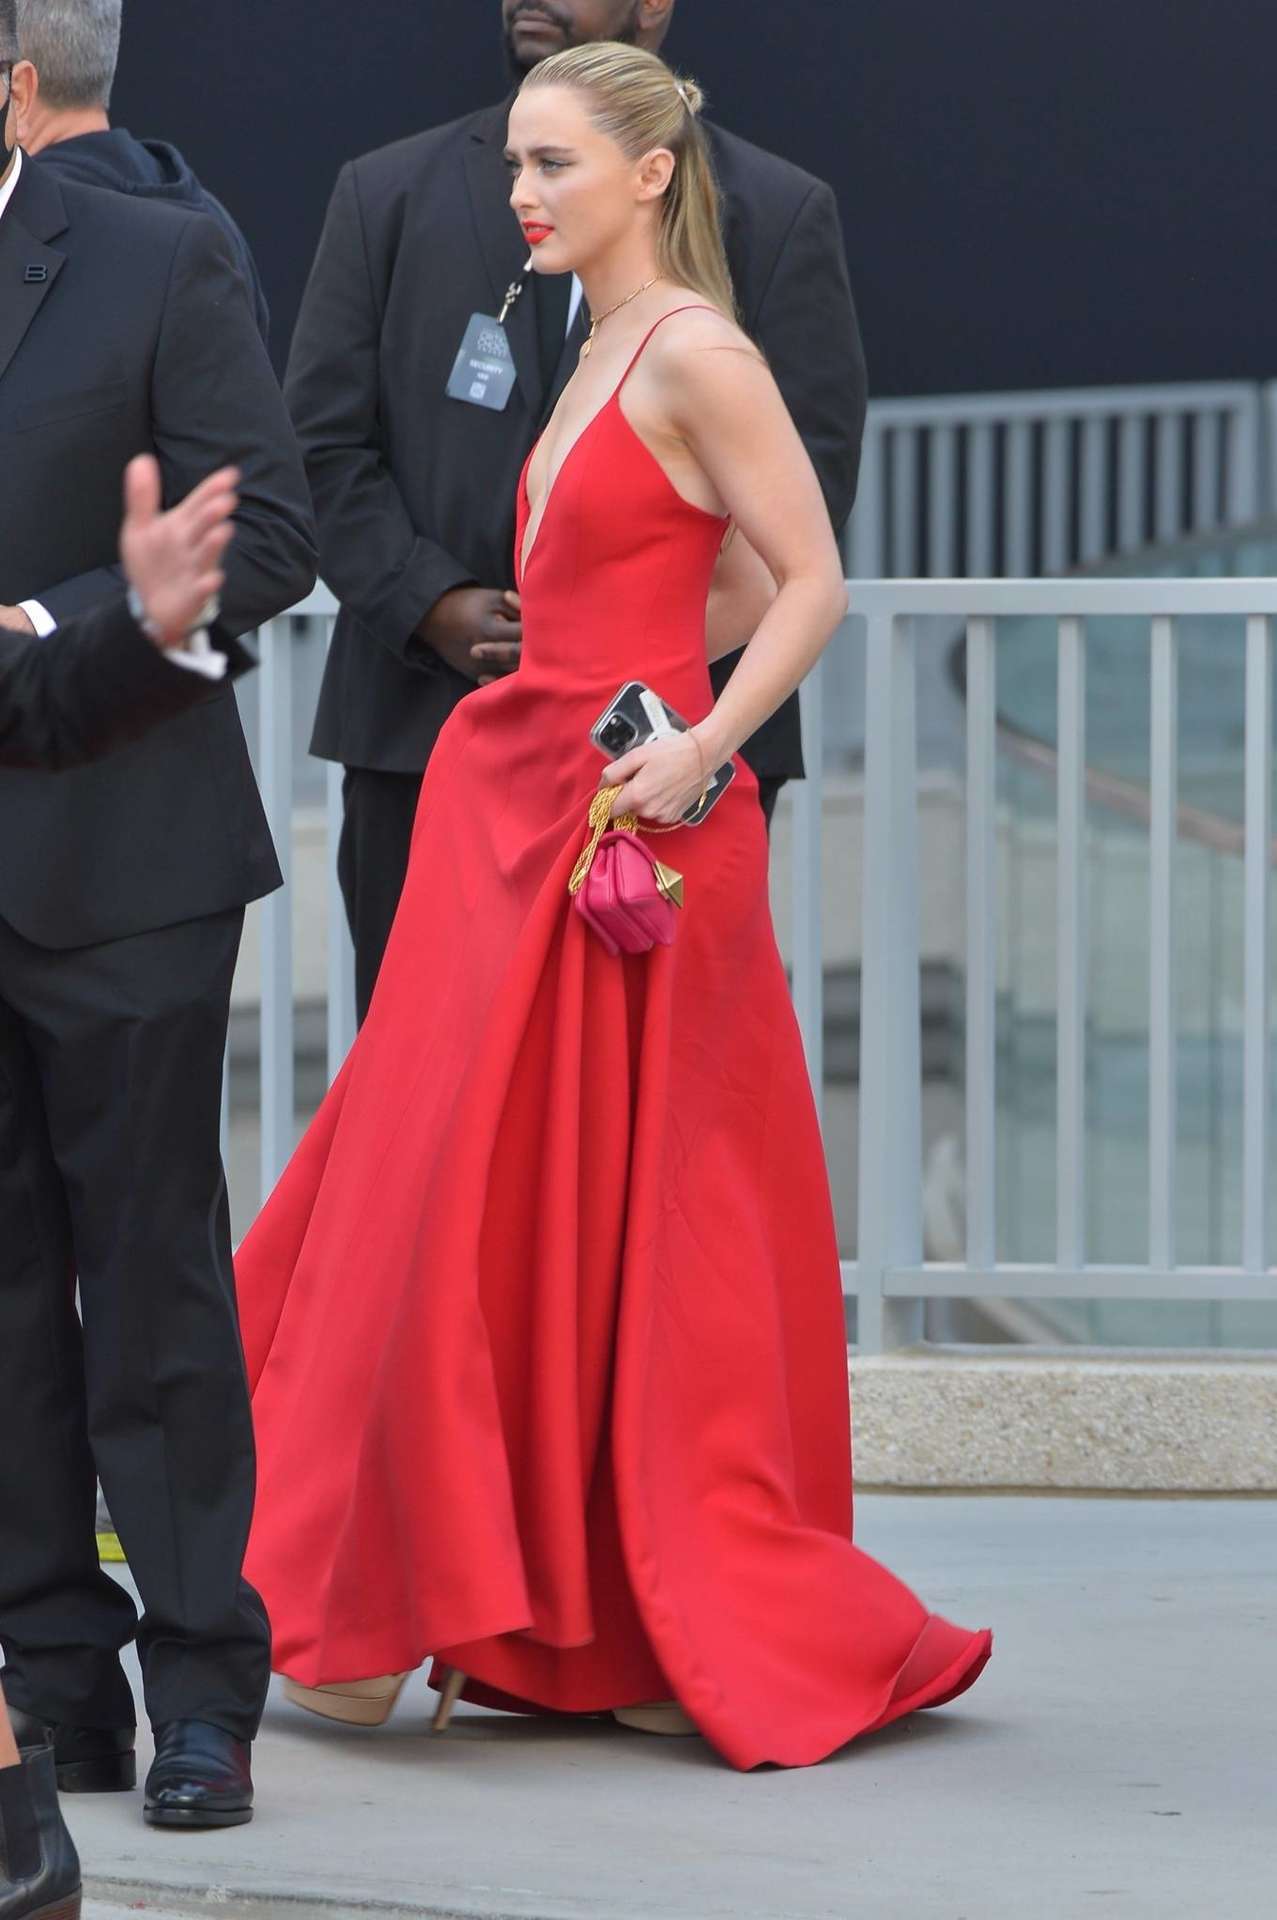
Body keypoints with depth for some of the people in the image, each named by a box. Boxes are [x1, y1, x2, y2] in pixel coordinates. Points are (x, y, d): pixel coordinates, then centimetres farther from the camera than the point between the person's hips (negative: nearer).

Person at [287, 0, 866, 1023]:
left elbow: (808, 467, 0)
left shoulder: (779, 214, 8)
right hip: (426, 736, 2)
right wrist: (435, 607, -9)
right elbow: (323, 446, 8)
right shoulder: (390, 195, 13)